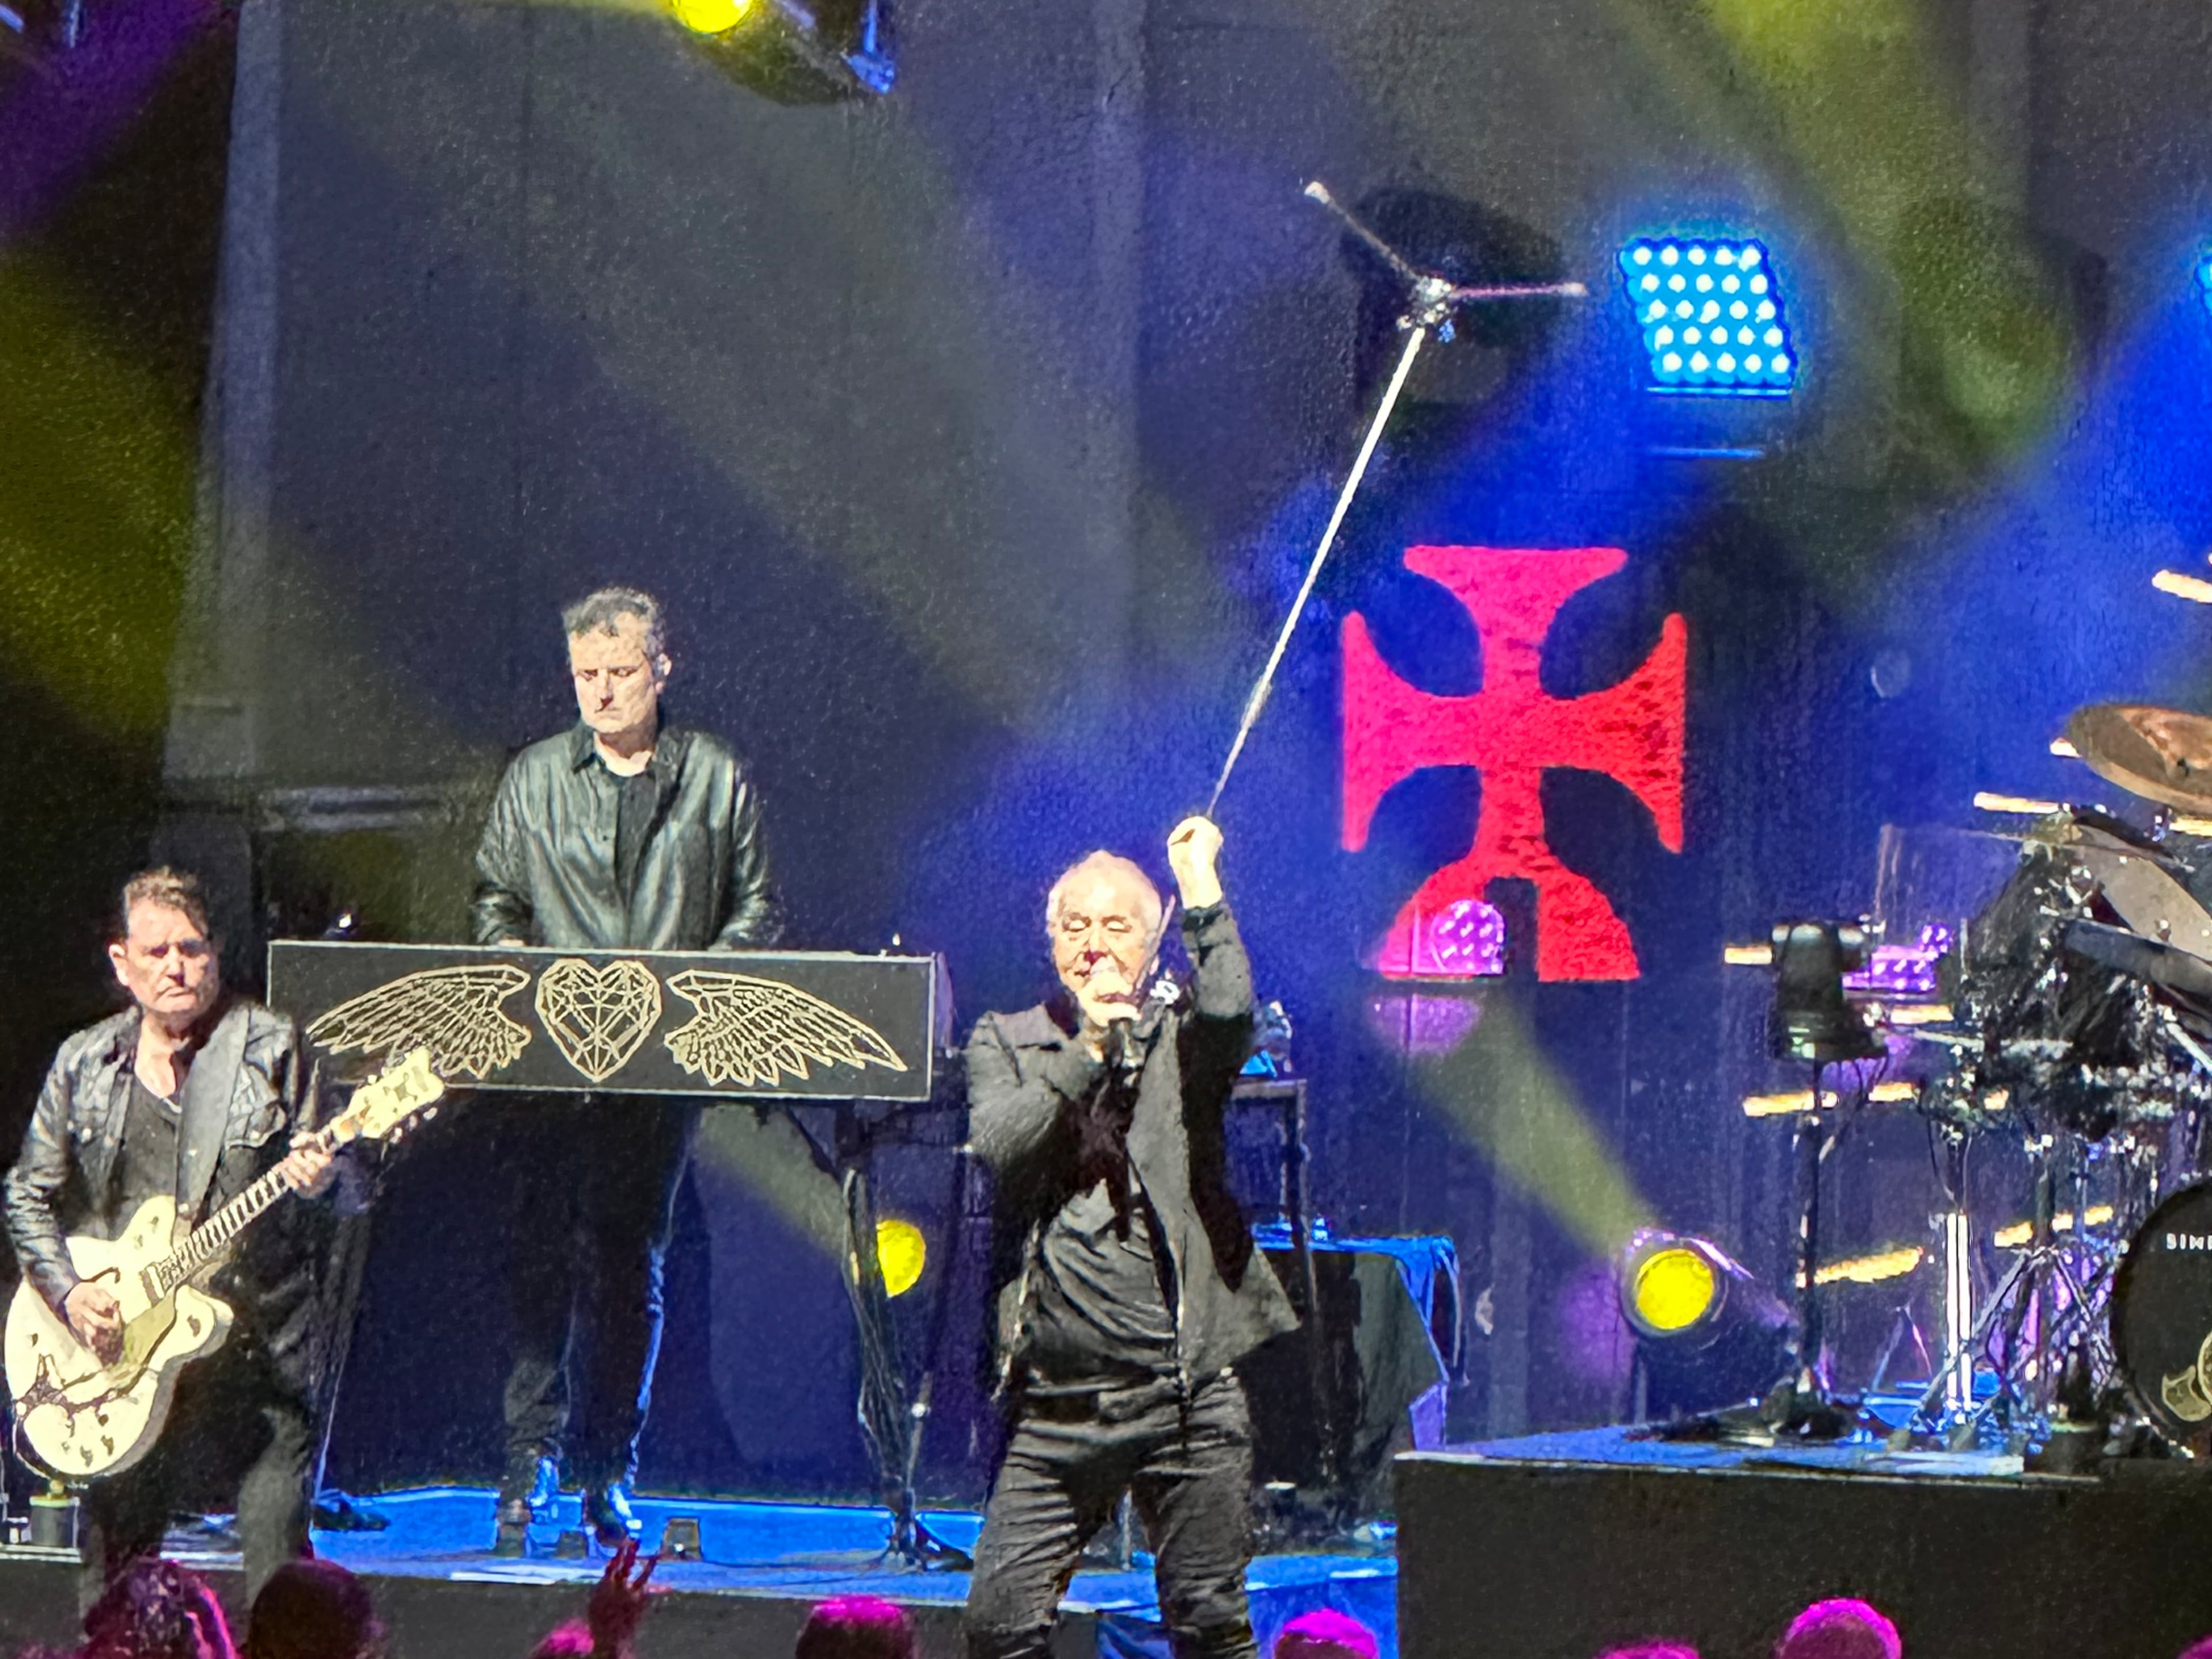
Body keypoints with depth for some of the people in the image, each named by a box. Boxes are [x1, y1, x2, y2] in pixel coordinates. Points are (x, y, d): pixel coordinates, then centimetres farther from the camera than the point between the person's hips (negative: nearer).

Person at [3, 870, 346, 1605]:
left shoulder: (270, 1047, 0)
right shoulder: (84, 1064, 8)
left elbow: (345, 1184, 1)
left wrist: (319, 1179, -22)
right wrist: (68, 1292, -2)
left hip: (259, 1349, -3)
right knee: (110, 1561, 8)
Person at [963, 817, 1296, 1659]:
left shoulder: (1180, 1040, 7)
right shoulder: (1007, 1043, 12)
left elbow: (1230, 1013, -17)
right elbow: (995, 1143, -6)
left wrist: (1200, 886, -9)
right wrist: (1088, 1051, -10)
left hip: (1184, 1397, -1)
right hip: (1055, 1398, 2)